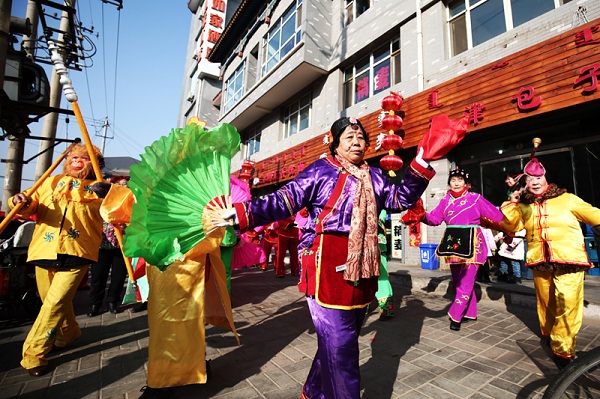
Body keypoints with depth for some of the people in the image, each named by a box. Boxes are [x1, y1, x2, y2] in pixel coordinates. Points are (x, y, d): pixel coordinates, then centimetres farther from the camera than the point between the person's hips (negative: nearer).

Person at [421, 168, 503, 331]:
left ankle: (456, 316, 4)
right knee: (458, 281, 14)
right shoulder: (445, 201, 9)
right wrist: (423, 215, -20)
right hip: (453, 242, 5)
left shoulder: (475, 198, -1)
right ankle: (470, 313, 30)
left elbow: (496, 215, -1)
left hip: (471, 243, -5)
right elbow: (435, 218, -2)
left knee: (465, 281, -5)